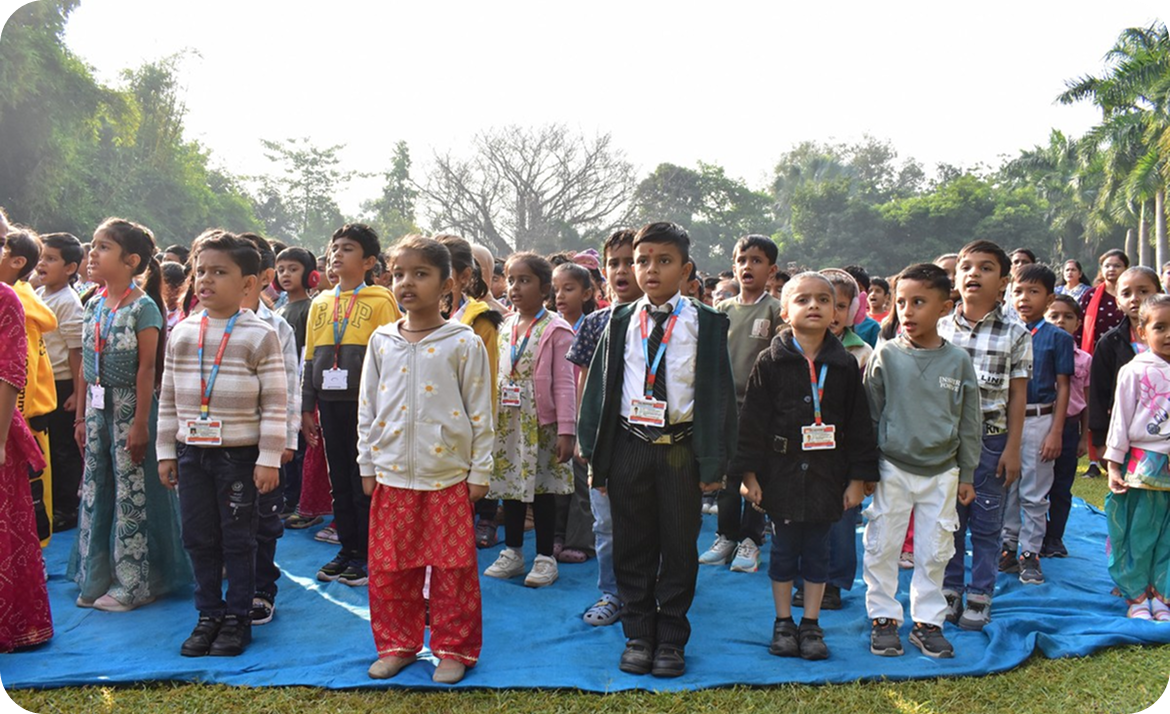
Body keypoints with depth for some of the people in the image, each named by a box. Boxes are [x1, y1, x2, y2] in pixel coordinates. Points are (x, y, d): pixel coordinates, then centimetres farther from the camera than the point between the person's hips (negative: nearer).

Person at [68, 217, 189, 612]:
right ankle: (97, 578, 26)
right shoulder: (94, 305, 8)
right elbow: (86, 364, 11)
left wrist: (141, 423, -16)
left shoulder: (143, 307, -12)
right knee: (95, 490, 12)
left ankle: (133, 583, 13)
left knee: (133, 495, 0)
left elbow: (147, 368, -14)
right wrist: (81, 416, 11)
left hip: (130, 409, -7)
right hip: (98, 408, 7)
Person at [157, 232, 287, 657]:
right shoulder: (181, 333, 7)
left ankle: (237, 618, 18)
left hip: (240, 454, -5)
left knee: (238, 539, 5)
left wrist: (269, 457, -12)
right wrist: (166, 452, 9)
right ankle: (208, 614, 26)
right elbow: (168, 397, 11)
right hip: (191, 451, 5)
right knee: (198, 538, 12)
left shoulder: (260, 335, -7)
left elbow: (275, 402, -9)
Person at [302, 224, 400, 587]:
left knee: (365, 480, 3)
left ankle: (366, 553, 15)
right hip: (330, 403, 5)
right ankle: (347, 549, 24)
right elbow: (310, 357, 14)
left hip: (364, 404, -5)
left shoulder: (380, 301, -4)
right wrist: (307, 407, 11)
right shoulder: (320, 303, 11)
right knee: (339, 479, 12)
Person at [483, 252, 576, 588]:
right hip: (508, 421, 6)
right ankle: (512, 552, 25)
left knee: (542, 488, 3)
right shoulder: (506, 327, 11)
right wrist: (491, 418, 10)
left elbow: (564, 384, -12)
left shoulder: (556, 329, -8)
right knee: (510, 485, 12)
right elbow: (500, 376, 14)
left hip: (541, 423, -6)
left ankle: (545, 557, 16)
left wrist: (566, 430, -16)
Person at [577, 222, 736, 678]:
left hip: (681, 447, -2)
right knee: (632, 546, 10)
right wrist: (594, 451, 3)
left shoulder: (705, 324, 1)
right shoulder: (620, 322, 7)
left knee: (679, 546, 7)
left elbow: (718, 392, -1)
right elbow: (599, 386, 8)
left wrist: (714, 460, -6)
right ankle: (638, 635, 26)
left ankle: (671, 640, 23)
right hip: (629, 446, 2)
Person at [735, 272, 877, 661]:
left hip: (826, 474, 2)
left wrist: (858, 478, 2)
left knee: (817, 550, 10)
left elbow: (859, 425, 6)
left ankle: (811, 625, 24)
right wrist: (749, 474, -7)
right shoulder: (771, 362, -4)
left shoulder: (845, 366, 2)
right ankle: (783, 624, 23)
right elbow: (751, 420, -3)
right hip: (782, 472, -1)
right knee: (784, 549, 9)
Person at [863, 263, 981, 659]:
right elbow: (870, 414, 1)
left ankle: (927, 620, 24)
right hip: (893, 469, -1)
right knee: (882, 548, 5)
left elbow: (969, 422, 6)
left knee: (934, 552, 9)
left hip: (942, 472, 1)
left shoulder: (958, 361, -1)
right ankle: (884, 618, 20)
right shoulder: (886, 356, -5)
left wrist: (967, 474, 7)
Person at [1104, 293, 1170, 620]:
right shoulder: (1134, 372, -6)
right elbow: (1120, 419, -4)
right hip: (1142, 465, -4)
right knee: (1138, 534, 4)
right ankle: (1136, 596, 17)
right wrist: (1114, 464, -7)